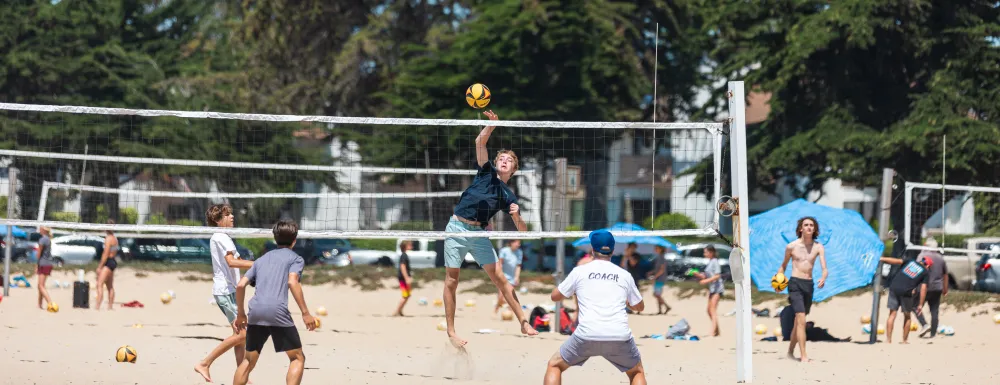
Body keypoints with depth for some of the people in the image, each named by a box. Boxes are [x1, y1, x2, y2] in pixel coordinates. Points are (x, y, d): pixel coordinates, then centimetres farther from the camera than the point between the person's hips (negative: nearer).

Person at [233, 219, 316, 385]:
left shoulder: (261, 259, 26)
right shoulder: (295, 258, 11)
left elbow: (241, 285, 18)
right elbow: (292, 282, -9)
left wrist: (241, 314, 28)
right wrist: (305, 313, -13)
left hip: (255, 313, 5)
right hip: (278, 312, -5)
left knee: (249, 361, 16)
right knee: (298, 358, 5)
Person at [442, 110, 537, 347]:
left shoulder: (508, 197, 11)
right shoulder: (486, 172, 8)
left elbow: (522, 230, 9)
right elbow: (480, 142, -5)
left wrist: (516, 215, -12)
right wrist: (492, 124, -22)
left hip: (479, 233, 2)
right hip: (457, 228, -2)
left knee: (499, 278, -1)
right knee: (452, 281, -3)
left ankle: (523, 323, 2)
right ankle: (451, 332, 2)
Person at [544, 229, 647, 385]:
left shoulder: (580, 271, 10)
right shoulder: (624, 275, 14)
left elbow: (555, 296, 23)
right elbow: (639, 306, 27)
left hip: (587, 336, -1)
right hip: (620, 337, 1)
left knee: (554, 365, 21)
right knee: (637, 372, 27)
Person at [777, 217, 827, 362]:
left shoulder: (818, 248, 4)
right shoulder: (792, 246, -1)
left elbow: (824, 268, -5)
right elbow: (784, 265, 12)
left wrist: (823, 278, -27)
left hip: (809, 285, 4)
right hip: (795, 284, -4)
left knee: (799, 321, 15)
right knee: (801, 320, -16)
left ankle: (790, 351, 33)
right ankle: (803, 355, -20)